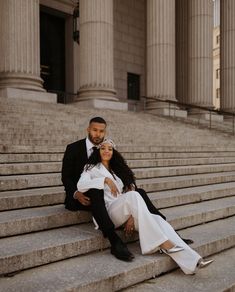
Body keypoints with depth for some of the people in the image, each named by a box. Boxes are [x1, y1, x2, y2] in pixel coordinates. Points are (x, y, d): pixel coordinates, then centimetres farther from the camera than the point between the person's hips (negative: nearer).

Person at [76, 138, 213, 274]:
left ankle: (192, 260, -35)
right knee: (133, 195, -33)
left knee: (157, 219, -22)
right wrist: (105, 180, -21)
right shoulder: (92, 168, 11)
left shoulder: (117, 169, 27)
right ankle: (161, 243, -36)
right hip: (107, 213, -5)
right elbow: (81, 185, -10)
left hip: (125, 212, 5)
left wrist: (132, 215, -2)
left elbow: (128, 189, 15)